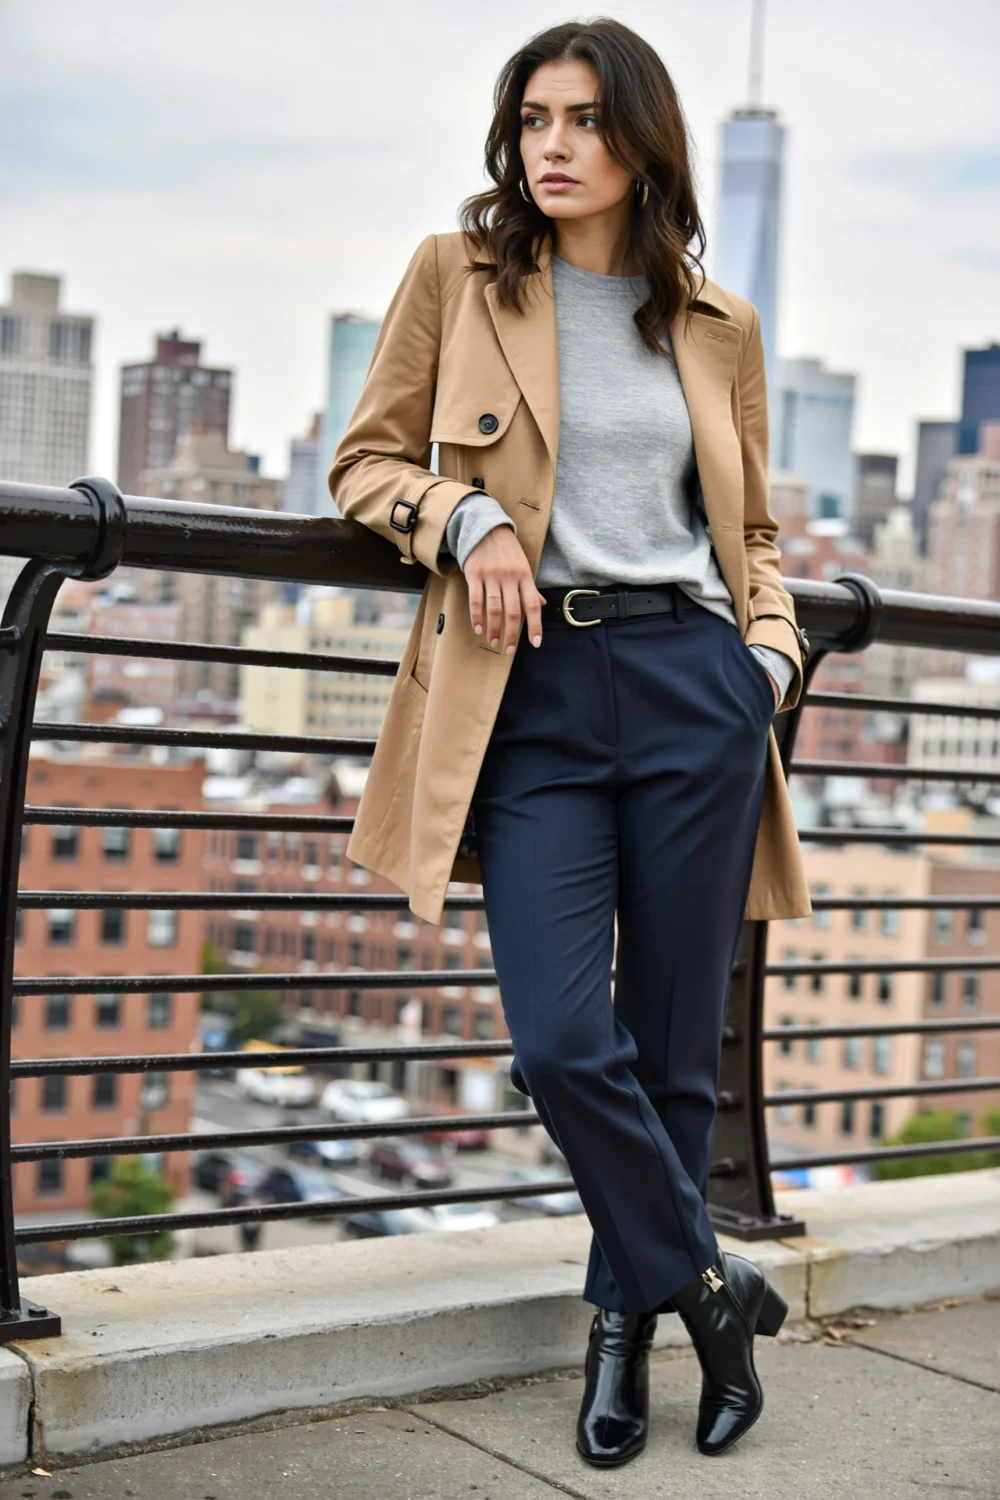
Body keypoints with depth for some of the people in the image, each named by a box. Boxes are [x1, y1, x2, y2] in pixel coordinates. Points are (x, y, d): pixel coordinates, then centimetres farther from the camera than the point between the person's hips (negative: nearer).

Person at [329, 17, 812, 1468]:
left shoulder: (718, 324, 12)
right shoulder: (457, 275, 7)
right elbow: (368, 461, 12)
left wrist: (774, 647, 3)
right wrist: (464, 517, -7)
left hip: (690, 683, 1)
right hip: (531, 693, -1)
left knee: (675, 1043, 4)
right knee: (563, 1040, -11)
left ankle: (626, 1325, 24)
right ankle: (708, 1280, 13)